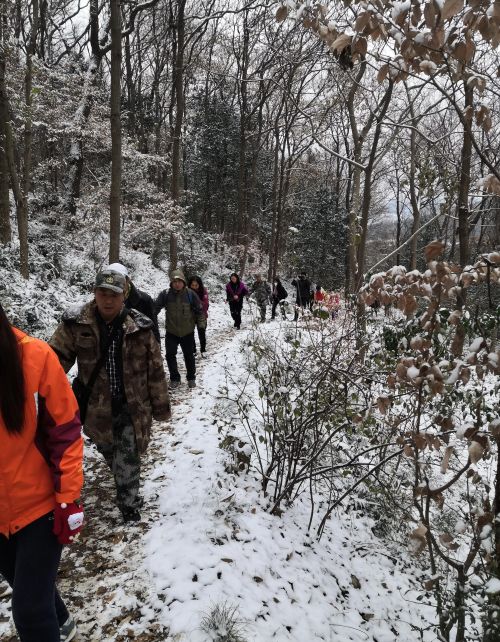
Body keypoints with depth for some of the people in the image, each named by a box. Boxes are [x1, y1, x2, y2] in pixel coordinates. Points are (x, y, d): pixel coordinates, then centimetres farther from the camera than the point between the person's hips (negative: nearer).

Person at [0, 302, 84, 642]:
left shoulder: (33, 356, -20)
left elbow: (65, 430, -12)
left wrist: (69, 499, -12)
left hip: (40, 504, -3)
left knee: (29, 609, 2)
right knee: (28, 586, 25)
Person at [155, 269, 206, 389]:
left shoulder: (191, 294, -9)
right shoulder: (165, 294, -10)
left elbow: (199, 311, -2)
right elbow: (156, 308, -5)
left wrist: (201, 324, -7)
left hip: (187, 332, 0)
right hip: (171, 332, 0)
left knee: (189, 356, 13)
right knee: (170, 355, 3)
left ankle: (191, 378, 32)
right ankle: (174, 378, 21)